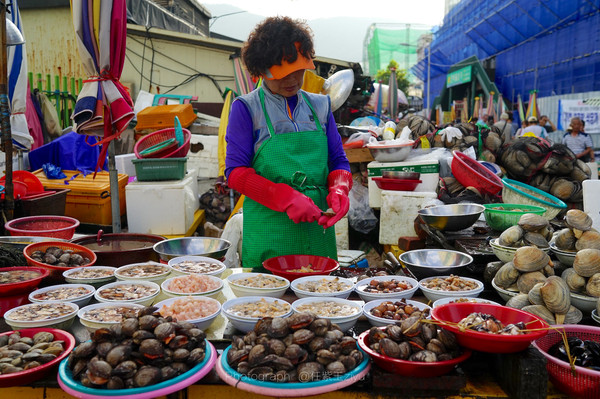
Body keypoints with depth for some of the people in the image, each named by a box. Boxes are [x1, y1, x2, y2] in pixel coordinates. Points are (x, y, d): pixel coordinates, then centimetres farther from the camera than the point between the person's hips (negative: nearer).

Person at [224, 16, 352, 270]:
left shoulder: (320, 106, 11)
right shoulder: (246, 109, -1)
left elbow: (338, 162, 15)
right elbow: (235, 172, -6)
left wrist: (338, 190, -8)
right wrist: (287, 199, -17)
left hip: (317, 228, 4)